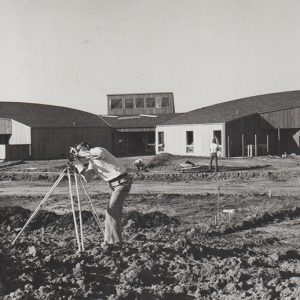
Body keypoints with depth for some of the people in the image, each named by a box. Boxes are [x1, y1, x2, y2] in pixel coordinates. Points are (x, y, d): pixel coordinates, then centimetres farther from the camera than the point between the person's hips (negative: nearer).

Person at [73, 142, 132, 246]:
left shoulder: (98, 150, -10)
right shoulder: (91, 163, 14)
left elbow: (98, 155, -35)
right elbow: (87, 177, 5)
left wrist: (80, 154, -24)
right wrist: (77, 164, -2)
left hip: (122, 182, -10)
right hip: (114, 185, 10)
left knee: (111, 210, -12)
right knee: (115, 211, 12)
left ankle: (112, 239, -7)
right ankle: (114, 239, 19)